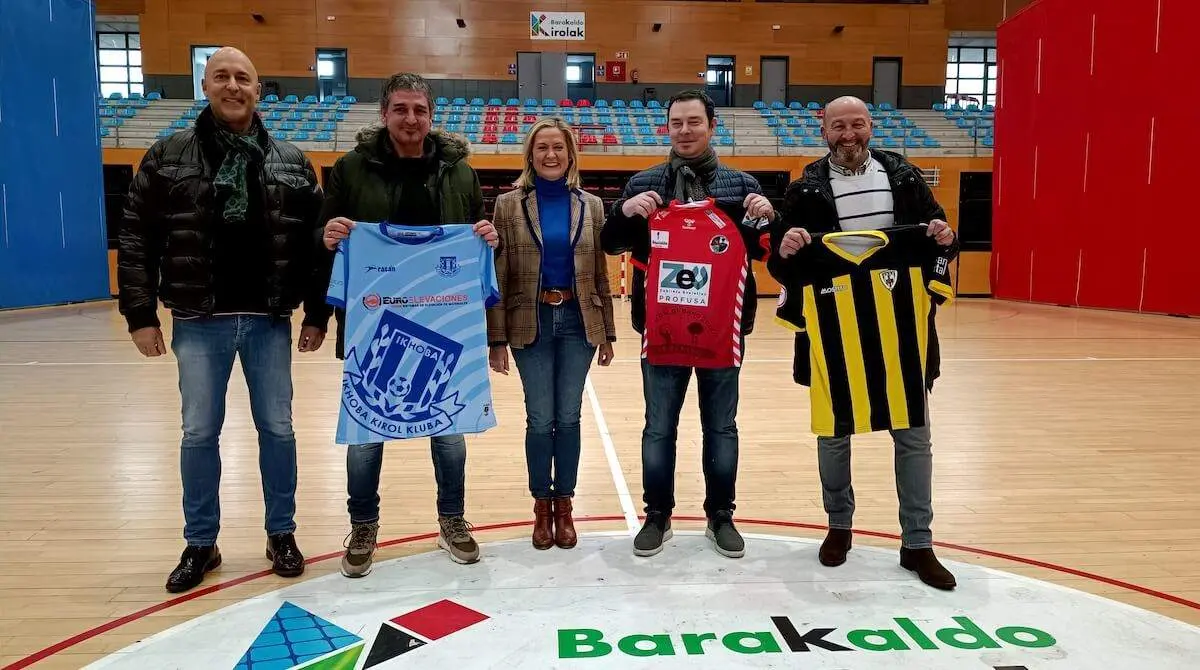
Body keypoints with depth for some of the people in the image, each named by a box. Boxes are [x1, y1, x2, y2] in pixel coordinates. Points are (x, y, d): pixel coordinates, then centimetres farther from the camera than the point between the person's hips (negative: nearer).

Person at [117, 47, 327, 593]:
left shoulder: (291, 163, 4)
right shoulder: (168, 157, 2)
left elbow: (315, 242, 4)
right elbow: (136, 239, 2)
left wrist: (318, 313, 0)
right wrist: (140, 314, -3)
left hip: (269, 321, 0)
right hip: (199, 322, 0)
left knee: (277, 429, 7)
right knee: (199, 434, 8)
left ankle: (281, 534, 23)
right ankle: (200, 544, 24)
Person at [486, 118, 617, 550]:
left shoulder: (591, 206, 6)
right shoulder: (509, 205, 0)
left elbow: (600, 275, 8)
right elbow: (498, 277, -2)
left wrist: (608, 332, 7)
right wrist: (496, 338, -6)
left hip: (578, 322, 2)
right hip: (532, 323, -1)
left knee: (569, 417, 8)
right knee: (540, 419, 5)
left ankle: (564, 505, 23)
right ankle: (542, 506, 22)